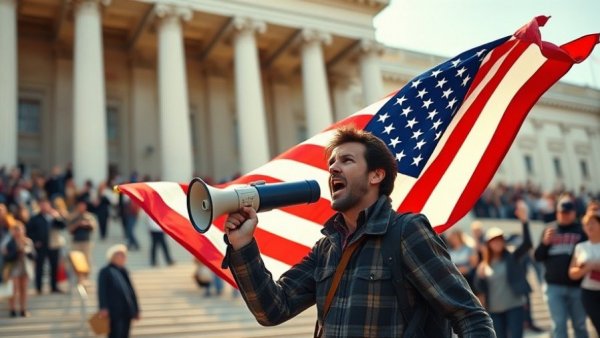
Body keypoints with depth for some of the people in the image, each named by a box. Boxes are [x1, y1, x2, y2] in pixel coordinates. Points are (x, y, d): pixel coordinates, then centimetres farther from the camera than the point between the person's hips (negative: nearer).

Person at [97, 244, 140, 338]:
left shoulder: (124, 271, 20)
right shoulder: (105, 271, -1)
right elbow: (102, 291, -11)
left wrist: (136, 309, 17)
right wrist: (103, 308, -22)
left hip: (127, 312, 7)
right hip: (115, 312, -7)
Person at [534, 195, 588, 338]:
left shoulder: (582, 230, 1)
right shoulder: (549, 230, 8)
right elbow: (538, 257, 7)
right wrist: (545, 242, -10)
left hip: (577, 286, -1)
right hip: (554, 286, 1)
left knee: (580, 325, 11)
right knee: (558, 325, 3)